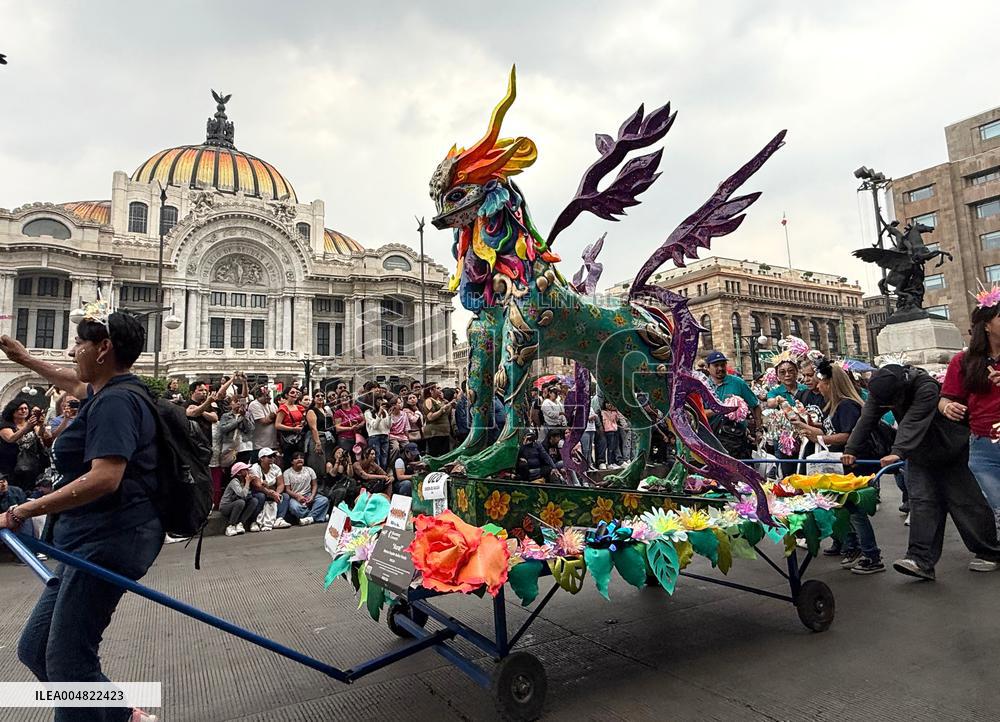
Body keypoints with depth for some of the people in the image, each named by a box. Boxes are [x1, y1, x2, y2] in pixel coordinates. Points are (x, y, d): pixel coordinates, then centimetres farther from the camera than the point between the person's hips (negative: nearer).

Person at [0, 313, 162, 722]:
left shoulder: (114, 402, -16)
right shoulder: (109, 393, 16)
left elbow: (105, 478, -28)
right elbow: (74, 384, 41)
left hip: (109, 539, -11)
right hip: (94, 540, 11)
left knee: (67, 658, -6)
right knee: (34, 648, 16)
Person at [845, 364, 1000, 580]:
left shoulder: (927, 388, -31)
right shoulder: (880, 392, -12)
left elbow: (913, 423, -41)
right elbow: (867, 420, -13)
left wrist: (898, 452, -50)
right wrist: (852, 449, -20)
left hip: (949, 449, -5)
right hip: (919, 453, 5)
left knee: (964, 500, 5)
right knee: (921, 501, -4)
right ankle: (921, 560, -9)